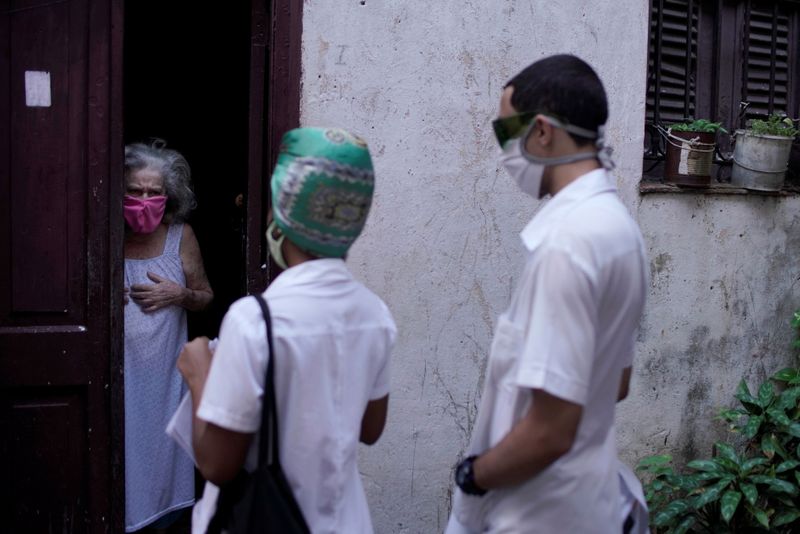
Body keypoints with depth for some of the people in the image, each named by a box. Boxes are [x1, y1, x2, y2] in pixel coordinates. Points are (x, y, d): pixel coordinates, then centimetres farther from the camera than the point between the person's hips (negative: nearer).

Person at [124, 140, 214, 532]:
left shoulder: (181, 236, 0)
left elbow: (206, 298, 10)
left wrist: (180, 295, -10)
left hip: (164, 372, 1)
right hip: (119, 371, -1)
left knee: (162, 453, 9)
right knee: (119, 452, 0)